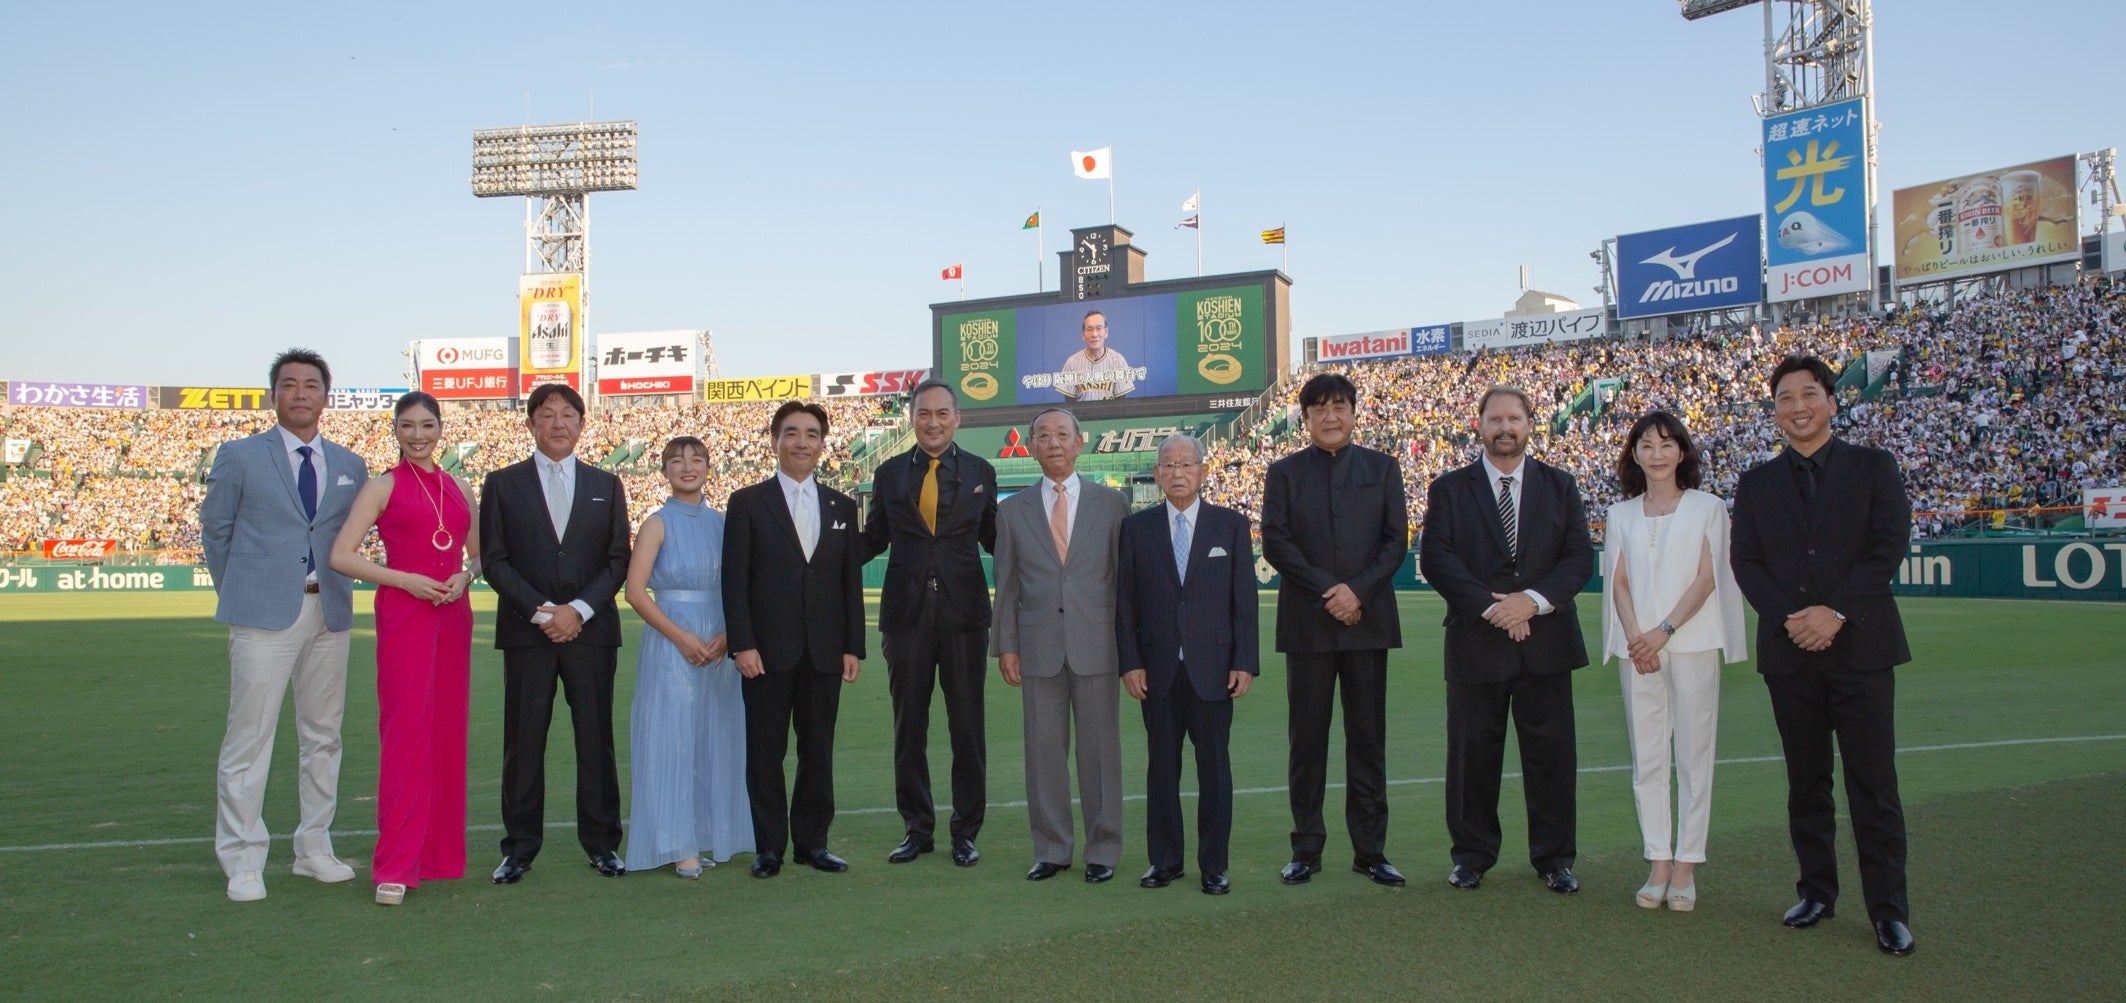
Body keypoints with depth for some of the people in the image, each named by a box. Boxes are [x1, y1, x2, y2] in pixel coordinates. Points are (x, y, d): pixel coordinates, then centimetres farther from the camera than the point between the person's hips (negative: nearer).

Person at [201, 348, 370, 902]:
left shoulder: (350, 465, 11)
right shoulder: (239, 456, 2)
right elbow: (215, 531, 7)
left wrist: (332, 584, 7)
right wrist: (240, 595, 6)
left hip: (329, 611, 4)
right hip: (264, 613, -4)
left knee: (323, 735, 10)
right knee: (250, 737, -3)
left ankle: (314, 848, 22)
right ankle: (242, 861, 6)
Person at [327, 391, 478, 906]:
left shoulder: (460, 489, 14)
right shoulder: (383, 486, 1)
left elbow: (479, 553, 21)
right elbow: (341, 555, -6)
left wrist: (465, 577, -1)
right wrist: (405, 579, -14)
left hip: (452, 616, 5)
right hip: (404, 616, -5)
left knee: (448, 733, 8)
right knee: (405, 733, -8)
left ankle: (440, 851, 18)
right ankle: (395, 867, -4)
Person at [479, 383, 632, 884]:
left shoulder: (606, 486, 11)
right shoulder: (502, 484, 8)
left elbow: (618, 560, 6)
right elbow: (494, 560, 1)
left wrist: (579, 609, -9)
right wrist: (539, 612, -10)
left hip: (591, 630, 1)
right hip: (526, 631, -1)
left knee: (596, 739, 4)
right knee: (523, 742, 2)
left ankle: (601, 842, 13)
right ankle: (520, 847, 12)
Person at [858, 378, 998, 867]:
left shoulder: (980, 472, 4)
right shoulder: (889, 474, 6)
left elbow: (993, 538, 8)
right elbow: (873, 538, 11)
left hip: (964, 612, -1)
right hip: (906, 613, 1)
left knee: (967, 726, 5)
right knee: (908, 726, 9)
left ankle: (966, 832, 18)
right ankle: (917, 828, 23)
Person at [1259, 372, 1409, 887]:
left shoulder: (1382, 468, 9)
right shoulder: (1284, 472, 7)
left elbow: (1396, 539, 3)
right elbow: (1275, 541, -2)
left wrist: (1358, 590, -12)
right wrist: (1327, 592, -12)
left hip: (1368, 620, 1)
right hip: (1307, 624, -1)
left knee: (1368, 739, 5)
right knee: (1308, 738, 5)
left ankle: (1370, 850, 14)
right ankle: (1306, 849, 13)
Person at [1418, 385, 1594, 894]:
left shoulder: (1560, 486, 10)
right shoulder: (1449, 488, 5)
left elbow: (1580, 557, 2)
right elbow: (1436, 557, -5)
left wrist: (1533, 600, -14)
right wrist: (1491, 607, -15)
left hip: (1546, 639, 1)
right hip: (1475, 642, -1)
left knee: (1551, 751, 5)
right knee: (1472, 751, 5)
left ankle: (1555, 857, 18)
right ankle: (1472, 854, 19)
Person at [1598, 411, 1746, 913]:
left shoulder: (1707, 508, 5)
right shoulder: (1621, 515, 13)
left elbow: (1706, 578, -3)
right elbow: (1618, 581, 7)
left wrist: (1664, 631, -13)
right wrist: (1635, 636, -10)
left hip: (1692, 643, -2)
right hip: (1637, 648, 3)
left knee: (1693, 757, -1)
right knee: (1646, 759, 3)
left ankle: (1685, 866, 5)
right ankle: (1658, 863, 10)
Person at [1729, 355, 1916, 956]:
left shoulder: (1874, 467, 4)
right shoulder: (1756, 483, 10)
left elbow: (1889, 546, -5)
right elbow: (1746, 563, 4)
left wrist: (1836, 612, -15)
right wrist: (1790, 618, -11)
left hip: (1861, 646, -2)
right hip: (1789, 652, 3)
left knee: (1873, 785, -2)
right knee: (1806, 783, 10)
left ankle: (1888, 909, 6)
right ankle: (1816, 891, 20)